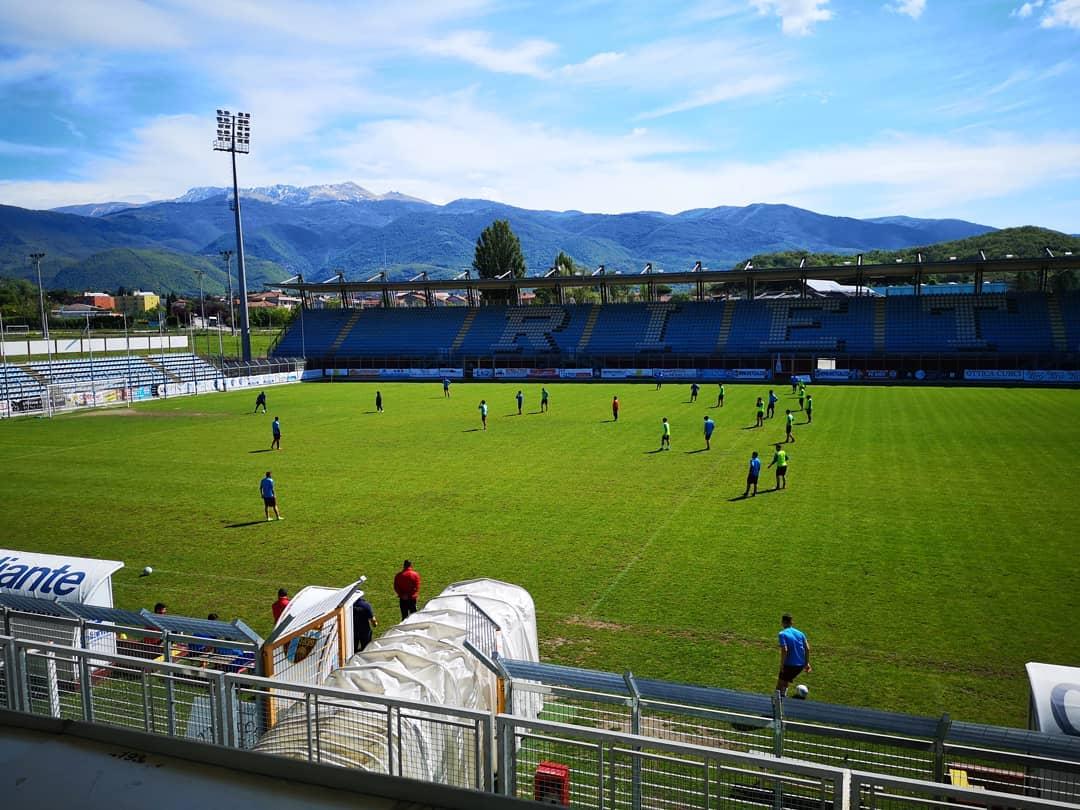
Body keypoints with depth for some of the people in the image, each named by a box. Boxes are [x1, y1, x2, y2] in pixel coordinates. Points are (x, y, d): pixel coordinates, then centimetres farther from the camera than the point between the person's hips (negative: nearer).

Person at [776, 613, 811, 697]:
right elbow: (807, 648, 5)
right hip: (801, 665, 6)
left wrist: (782, 665, -12)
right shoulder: (800, 633, 9)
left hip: (789, 665, -6)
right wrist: (807, 663, 12)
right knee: (786, 682, 27)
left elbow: (784, 650, -19)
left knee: (780, 685, 7)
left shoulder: (782, 634, -8)